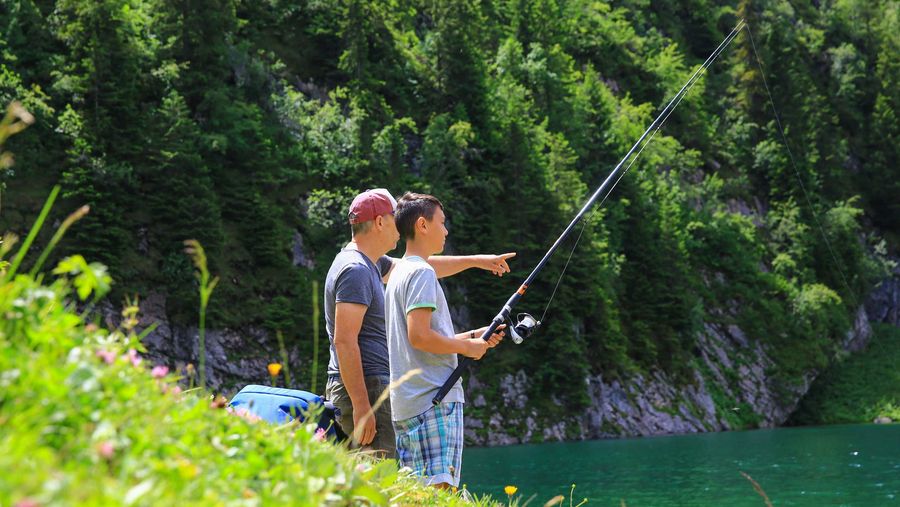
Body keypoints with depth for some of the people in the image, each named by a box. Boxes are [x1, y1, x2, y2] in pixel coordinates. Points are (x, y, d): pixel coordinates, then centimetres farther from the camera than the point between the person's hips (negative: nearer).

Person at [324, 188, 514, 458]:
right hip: (362, 390, -10)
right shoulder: (355, 270, -15)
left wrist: (474, 261, 35)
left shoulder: (369, 263, 17)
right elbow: (344, 341, -21)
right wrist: (361, 405, -23)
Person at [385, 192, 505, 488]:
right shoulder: (421, 272, -9)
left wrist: (473, 336, 19)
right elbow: (419, 336, -19)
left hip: (406, 404, 10)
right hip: (434, 399, -10)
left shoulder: (399, 273, 21)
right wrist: (467, 347, -5)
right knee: (439, 487, -14)